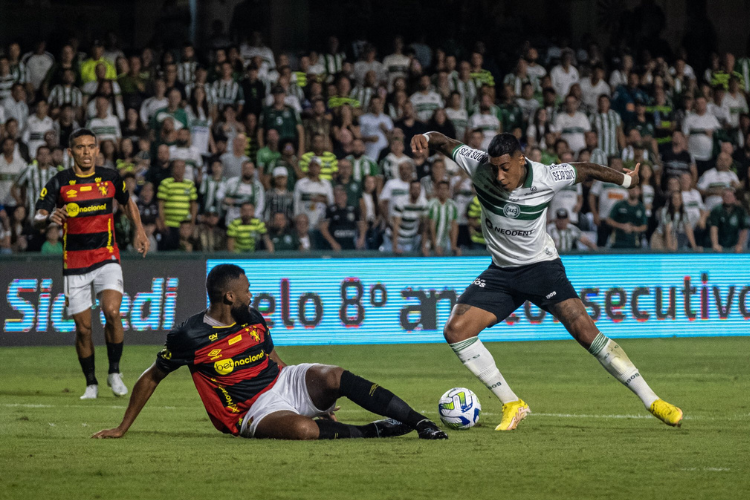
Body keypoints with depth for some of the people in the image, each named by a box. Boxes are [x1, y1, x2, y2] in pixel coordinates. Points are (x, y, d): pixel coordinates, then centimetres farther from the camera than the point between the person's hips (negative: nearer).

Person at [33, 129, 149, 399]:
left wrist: (139, 230, 9)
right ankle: (91, 383, 18)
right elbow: (37, 220, -10)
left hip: (107, 258, 0)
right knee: (83, 327, 1)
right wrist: (49, 217, -33)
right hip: (74, 263, 0)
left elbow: (127, 203, 23)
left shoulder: (110, 178, 3)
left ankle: (114, 372, -2)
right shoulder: (59, 182, -4)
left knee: (112, 312, -21)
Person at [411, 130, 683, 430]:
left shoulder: (545, 178, -20)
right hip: (501, 271, 4)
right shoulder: (479, 167, -17)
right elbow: (445, 144, -7)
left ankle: (652, 402, -15)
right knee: (455, 330, -13)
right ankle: (512, 405, -1)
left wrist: (626, 180, 15)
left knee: (584, 330, -21)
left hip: (542, 267, -4)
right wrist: (424, 138, -31)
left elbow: (585, 171, -1)